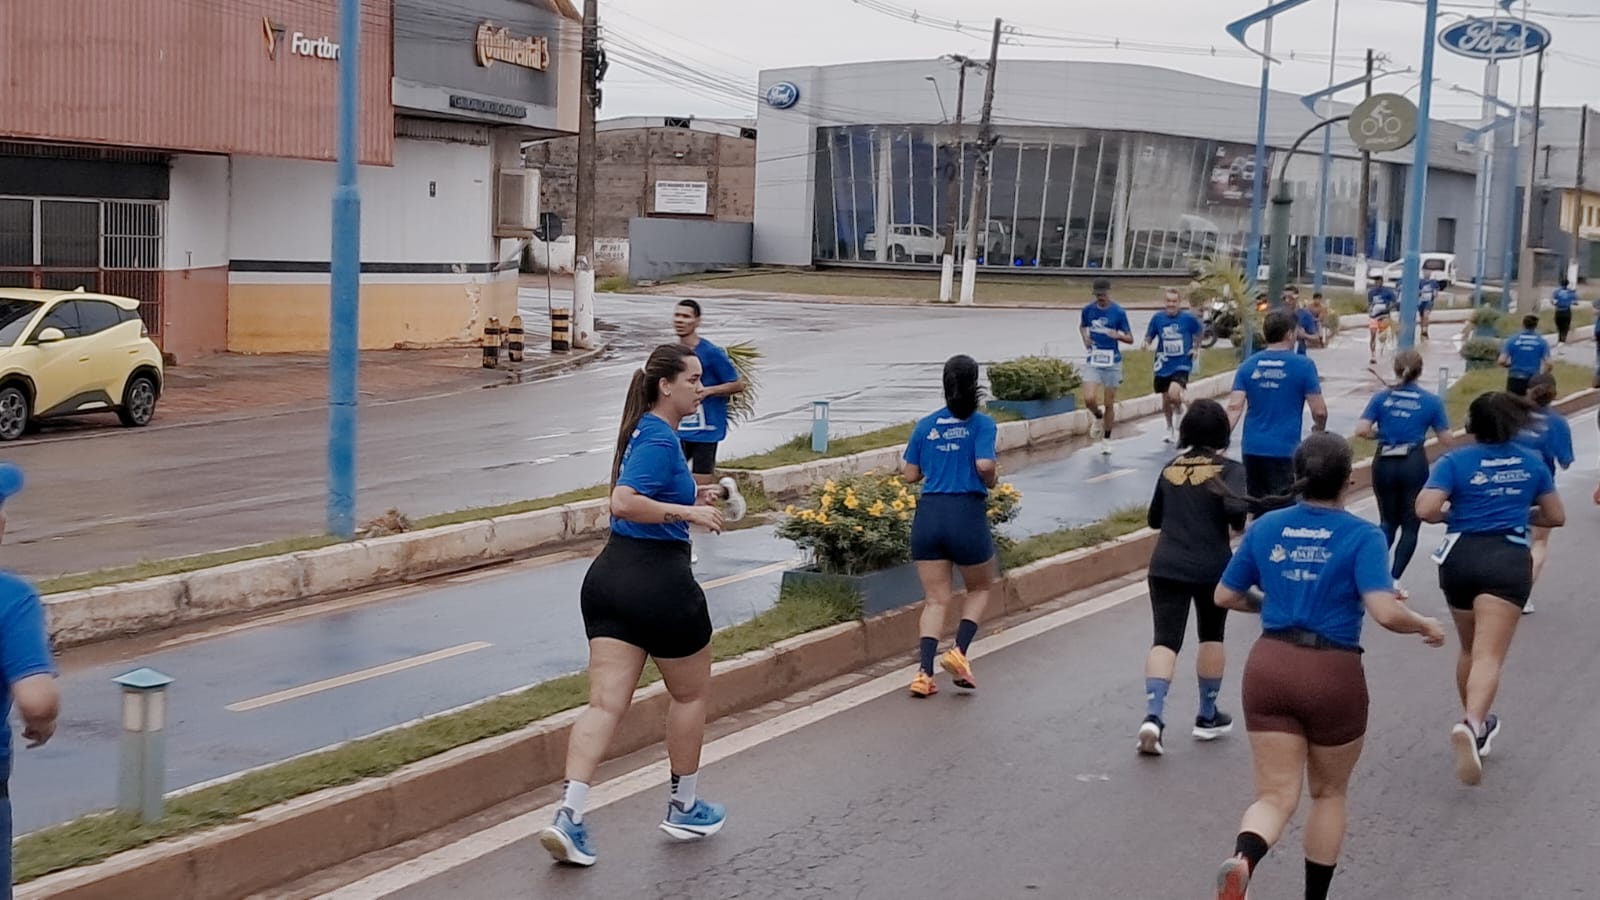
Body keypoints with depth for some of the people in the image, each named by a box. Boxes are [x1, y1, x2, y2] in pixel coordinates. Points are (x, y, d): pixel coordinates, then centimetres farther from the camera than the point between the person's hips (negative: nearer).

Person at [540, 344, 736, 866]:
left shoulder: (647, 432, 14)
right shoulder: (660, 439, -16)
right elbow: (624, 503, -27)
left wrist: (691, 498, 17)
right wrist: (689, 513, -24)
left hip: (609, 577, 8)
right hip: (659, 581, -8)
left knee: (606, 702, 1)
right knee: (690, 693, 14)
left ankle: (569, 815, -12)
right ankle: (684, 809, 27)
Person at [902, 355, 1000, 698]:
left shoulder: (925, 425, 8)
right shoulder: (981, 423, -3)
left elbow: (910, 475, 7)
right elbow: (985, 465, -17)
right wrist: (991, 480, 4)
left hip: (928, 515, 3)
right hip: (967, 514, -3)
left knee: (935, 600, 8)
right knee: (979, 589, 19)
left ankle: (924, 673, -4)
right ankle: (958, 651, 1)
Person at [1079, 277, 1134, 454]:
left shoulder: (1119, 312, -6)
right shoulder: (1088, 310, 1)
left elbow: (1130, 339, -3)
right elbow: (1082, 326, 23)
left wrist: (1117, 335, -24)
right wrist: (1085, 338, 2)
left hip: (1112, 362, -2)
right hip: (1093, 361, 2)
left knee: (1109, 404, 4)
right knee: (1089, 399, -14)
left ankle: (1106, 440, 18)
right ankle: (1098, 417, 20)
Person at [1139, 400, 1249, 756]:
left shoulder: (1170, 469, 10)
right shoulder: (1229, 469, -3)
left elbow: (1154, 519, 18)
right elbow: (1237, 510, -20)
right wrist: (1237, 527, 0)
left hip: (1166, 567, 2)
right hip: (1211, 567, -2)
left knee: (1165, 640, -2)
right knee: (1211, 637, 18)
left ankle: (1153, 716, -21)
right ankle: (1207, 716, 27)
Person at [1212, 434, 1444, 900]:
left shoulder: (1265, 528, 4)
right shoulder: (1362, 536, -9)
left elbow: (1225, 597, 13)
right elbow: (1385, 612, -20)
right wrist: (1426, 625, -1)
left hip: (1269, 667, 3)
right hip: (1333, 675, -3)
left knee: (1276, 795, 2)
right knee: (1329, 792, 20)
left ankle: (1242, 861, -28)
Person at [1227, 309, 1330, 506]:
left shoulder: (1248, 365, 5)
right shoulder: (1303, 365, -5)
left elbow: (1234, 407, -4)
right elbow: (1319, 411, -4)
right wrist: (1319, 428, 17)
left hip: (1252, 448, 4)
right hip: (1284, 449, -4)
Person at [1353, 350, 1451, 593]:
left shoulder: (1381, 397, 1)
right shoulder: (1431, 401, -2)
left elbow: (1361, 430, -8)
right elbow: (1446, 440, -1)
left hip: (1384, 463, 2)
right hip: (1414, 464, -2)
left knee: (1388, 522, 19)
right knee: (1410, 524, 8)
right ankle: (1394, 579, -1)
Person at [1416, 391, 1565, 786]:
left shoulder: (1455, 462, 2)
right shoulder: (1532, 463, 10)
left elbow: (1426, 509, -12)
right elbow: (1555, 517, 17)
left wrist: (1450, 513, 9)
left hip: (1461, 557, 1)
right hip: (1509, 560, -1)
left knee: (1470, 650, 22)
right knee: (1489, 655, -13)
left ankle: (1477, 724, 36)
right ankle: (1471, 725, -37)